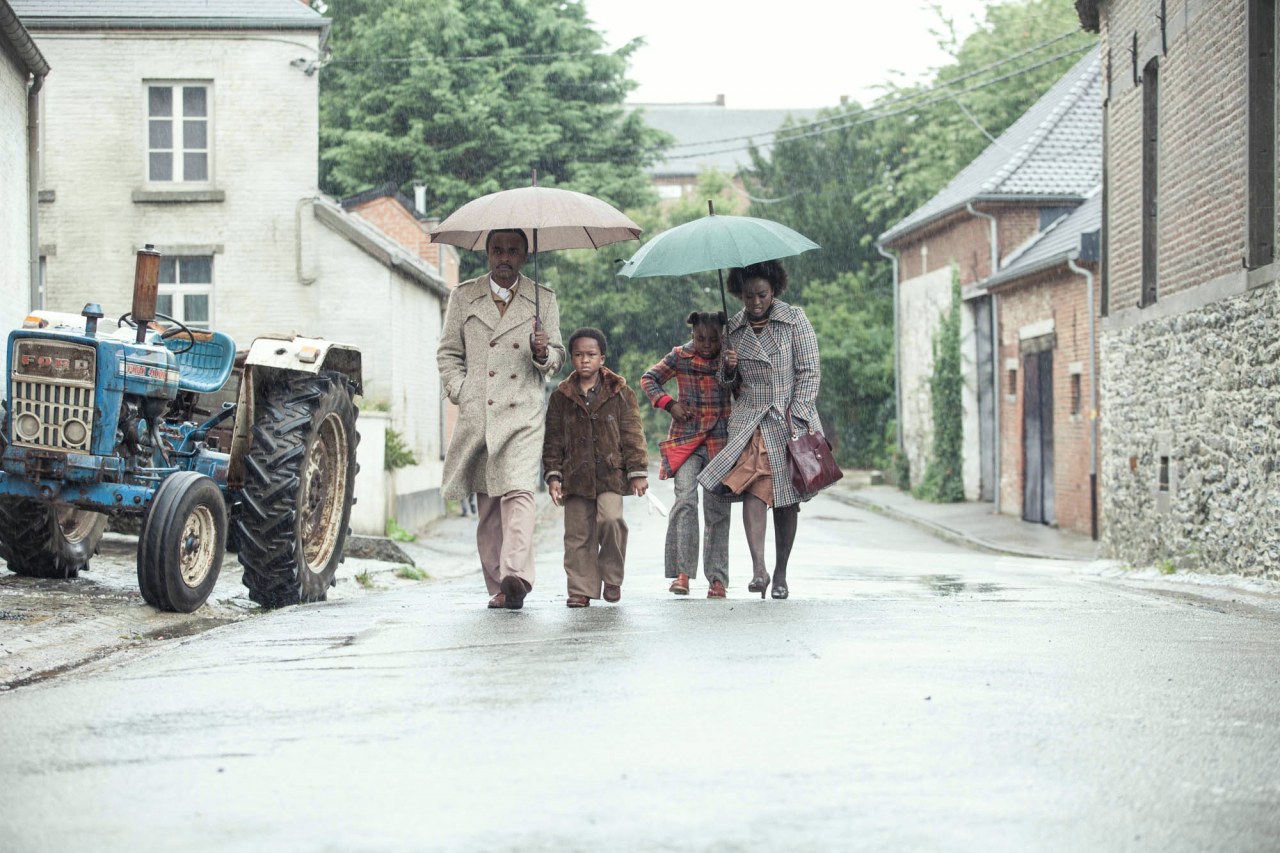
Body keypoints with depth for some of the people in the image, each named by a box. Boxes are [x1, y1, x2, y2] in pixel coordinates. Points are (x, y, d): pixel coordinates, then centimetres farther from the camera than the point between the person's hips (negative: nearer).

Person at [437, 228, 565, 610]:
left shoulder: (544, 300, 10)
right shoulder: (463, 296, 11)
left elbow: (557, 356, 13)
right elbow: (448, 352, 15)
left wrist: (543, 354, -10)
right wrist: (460, 392, 0)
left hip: (523, 413, -2)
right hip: (476, 414, 2)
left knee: (518, 492, -19)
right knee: (486, 503, 4)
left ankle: (516, 576, -31)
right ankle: (497, 586, 10)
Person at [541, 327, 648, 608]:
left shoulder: (620, 393, 5)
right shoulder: (561, 396, 9)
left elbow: (632, 435, 4)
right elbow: (553, 440, 10)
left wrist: (637, 472, -2)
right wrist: (553, 474, 2)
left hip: (610, 473, -2)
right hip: (575, 476, 2)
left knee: (610, 518, -20)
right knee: (578, 533, 1)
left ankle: (612, 577, 0)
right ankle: (582, 590, 10)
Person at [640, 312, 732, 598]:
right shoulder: (680, 357, 2)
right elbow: (648, 379, 10)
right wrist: (669, 404, -6)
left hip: (720, 441, 1)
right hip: (686, 438, -1)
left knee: (718, 509, 1)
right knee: (685, 500, -17)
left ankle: (717, 577, 7)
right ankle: (682, 572, -15)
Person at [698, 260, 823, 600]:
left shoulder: (795, 320, 0)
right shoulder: (734, 328, 10)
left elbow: (809, 372, -3)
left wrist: (796, 418, -11)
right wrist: (728, 369, -4)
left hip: (791, 419, -1)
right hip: (749, 420, 1)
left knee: (787, 500, 2)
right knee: (753, 489, -19)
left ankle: (781, 574, 14)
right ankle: (758, 569, -27)